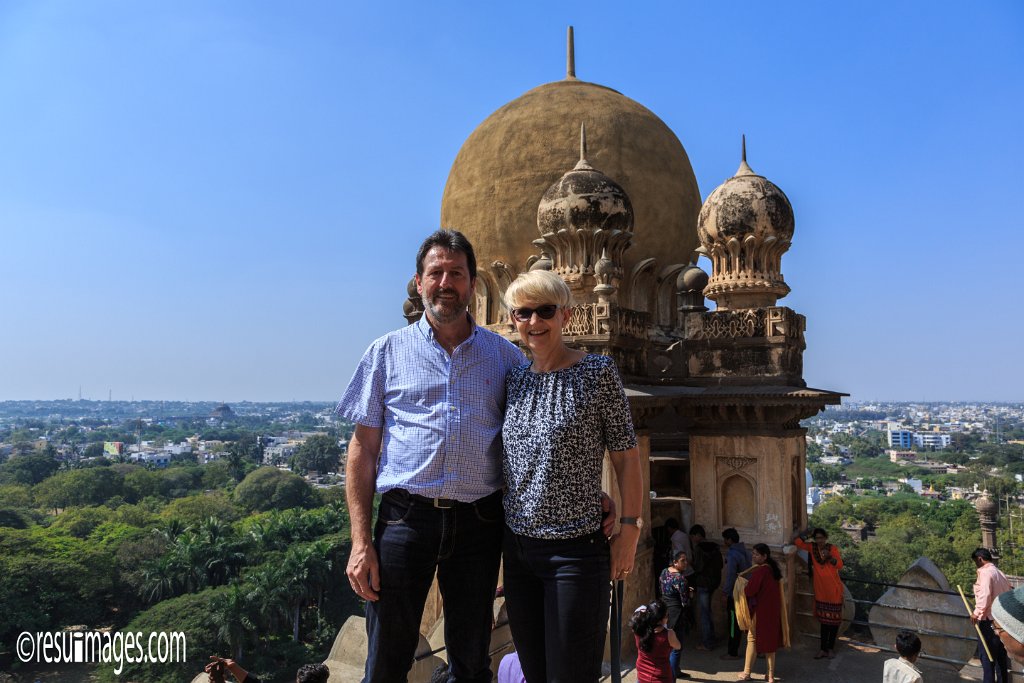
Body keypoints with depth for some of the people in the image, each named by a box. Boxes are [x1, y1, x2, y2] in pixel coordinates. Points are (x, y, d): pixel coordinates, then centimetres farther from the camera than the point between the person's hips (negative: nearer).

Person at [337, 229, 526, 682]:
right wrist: (361, 539, -4)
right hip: (405, 515, -1)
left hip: (478, 522, 1)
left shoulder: (505, 356, 7)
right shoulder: (387, 352, 4)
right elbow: (363, 448, 3)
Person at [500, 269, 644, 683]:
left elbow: (626, 458, -6)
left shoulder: (597, 372, -8)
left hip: (576, 551, -5)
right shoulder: (514, 380, 7)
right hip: (517, 548, 5)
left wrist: (629, 530, -10)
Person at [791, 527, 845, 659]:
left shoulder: (833, 548, -9)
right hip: (820, 590, 3)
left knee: (833, 619, 5)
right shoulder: (812, 547, 0)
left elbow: (840, 565, -21)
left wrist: (829, 556, -36)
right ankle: (823, 648, 13)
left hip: (833, 589, -3)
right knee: (824, 619, 9)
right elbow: (796, 541, 4)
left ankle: (831, 648, 17)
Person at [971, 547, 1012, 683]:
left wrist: (977, 612, -14)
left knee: (986, 655, -3)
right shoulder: (1000, 573, 13)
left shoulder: (984, 572, -13)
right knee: (1000, 655, 15)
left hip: (989, 620, -9)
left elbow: (985, 595, -22)